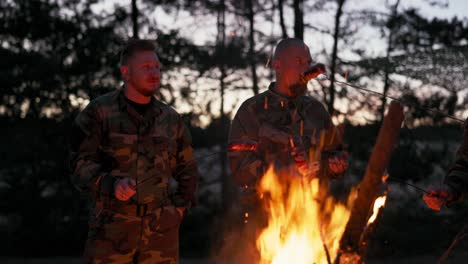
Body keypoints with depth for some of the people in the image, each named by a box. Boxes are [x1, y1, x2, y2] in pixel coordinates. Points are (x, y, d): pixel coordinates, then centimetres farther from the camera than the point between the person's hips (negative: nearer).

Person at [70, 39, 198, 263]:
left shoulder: (171, 118, 15)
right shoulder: (99, 111, 2)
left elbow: (187, 171, 23)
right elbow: (80, 162, -3)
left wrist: (180, 206, 9)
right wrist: (110, 184, -19)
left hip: (161, 228, 4)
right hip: (112, 226, -3)